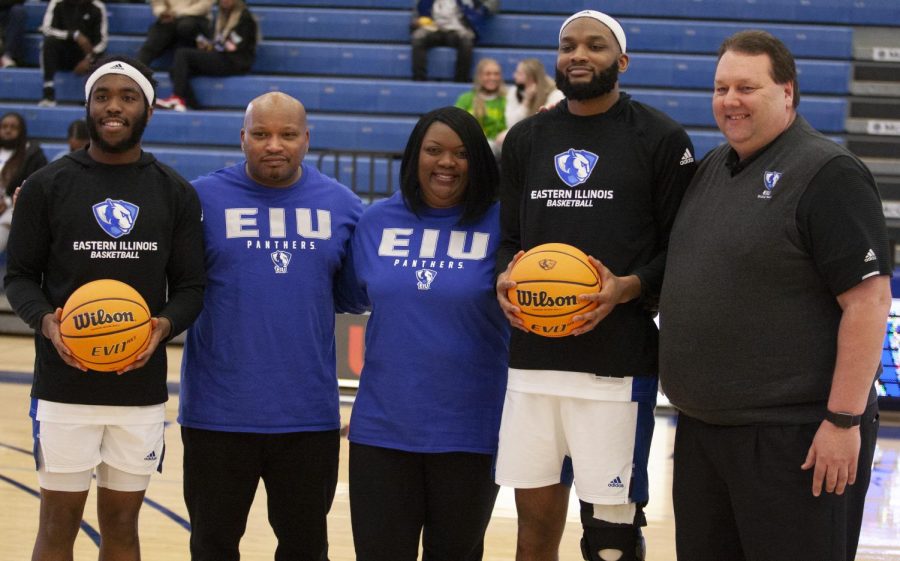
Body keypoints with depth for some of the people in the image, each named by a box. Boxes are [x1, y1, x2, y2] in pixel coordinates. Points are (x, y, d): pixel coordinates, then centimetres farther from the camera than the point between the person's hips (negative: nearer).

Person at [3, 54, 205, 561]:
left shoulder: (176, 193, 5)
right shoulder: (47, 186, 0)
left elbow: (191, 286, 7)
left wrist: (166, 325, -14)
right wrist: (45, 321, -16)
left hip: (142, 388, 2)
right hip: (64, 386, -2)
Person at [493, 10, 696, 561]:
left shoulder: (661, 138, 0)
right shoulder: (526, 139, 13)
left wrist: (630, 287, -18)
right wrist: (505, 277, -3)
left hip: (619, 362, -4)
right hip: (533, 356, 4)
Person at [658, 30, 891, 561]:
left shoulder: (827, 174, -12)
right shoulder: (712, 169, 13)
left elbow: (869, 300, -17)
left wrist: (844, 419, -20)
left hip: (795, 435, -8)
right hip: (702, 427, 8)